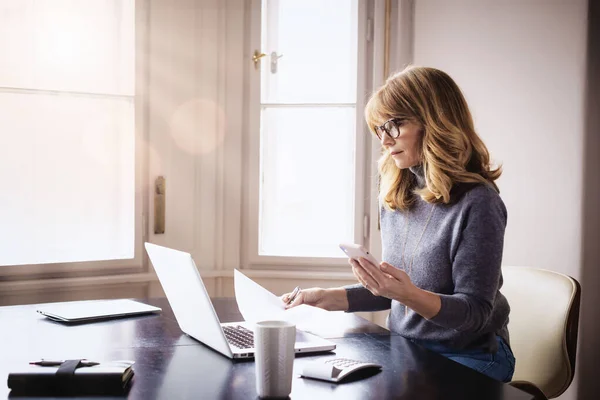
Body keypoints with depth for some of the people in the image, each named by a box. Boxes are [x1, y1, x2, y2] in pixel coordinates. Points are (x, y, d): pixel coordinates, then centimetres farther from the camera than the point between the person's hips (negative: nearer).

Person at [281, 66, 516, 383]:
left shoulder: (476, 203, -17)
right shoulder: (395, 198, 5)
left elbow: (475, 312, -16)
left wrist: (410, 295, -33)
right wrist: (327, 298, 1)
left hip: (466, 357, -6)